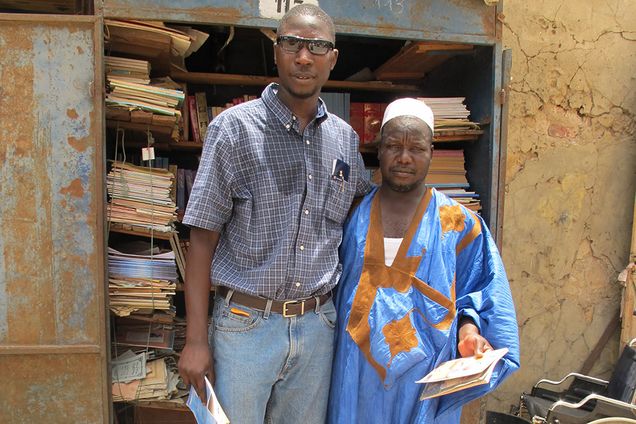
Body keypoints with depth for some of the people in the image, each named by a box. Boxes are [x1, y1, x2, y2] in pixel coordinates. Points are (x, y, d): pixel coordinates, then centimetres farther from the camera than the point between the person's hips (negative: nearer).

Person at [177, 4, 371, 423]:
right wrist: (196, 339, -11)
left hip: (317, 326, 4)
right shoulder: (234, 127, -7)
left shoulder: (345, 138, 5)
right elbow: (203, 236, -8)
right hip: (245, 323, -3)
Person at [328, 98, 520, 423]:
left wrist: (468, 327, -13)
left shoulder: (457, 222, 0)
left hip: (424, 366, -1)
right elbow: (331, 282, 10)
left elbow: (479, 291, 5)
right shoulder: (353, 214, 3)